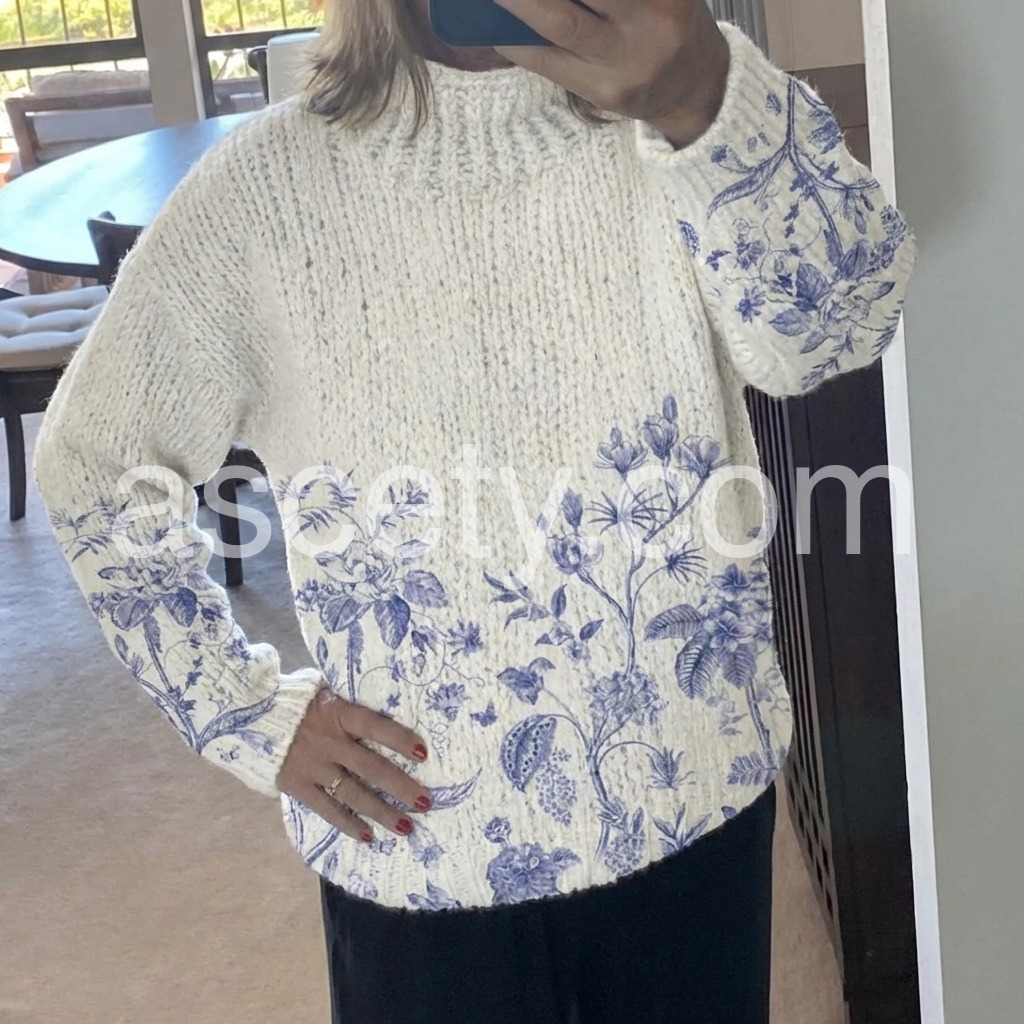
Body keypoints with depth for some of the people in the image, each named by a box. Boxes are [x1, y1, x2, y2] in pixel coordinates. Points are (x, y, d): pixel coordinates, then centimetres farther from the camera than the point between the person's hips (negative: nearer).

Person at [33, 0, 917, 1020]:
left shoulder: (683, 124, -9)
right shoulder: (265, 188, -9)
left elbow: (844, 321, -28)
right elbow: (93, 460, 3)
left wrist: (702, 98, -46)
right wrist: (249, 710, -3)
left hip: (698, 806, 1)